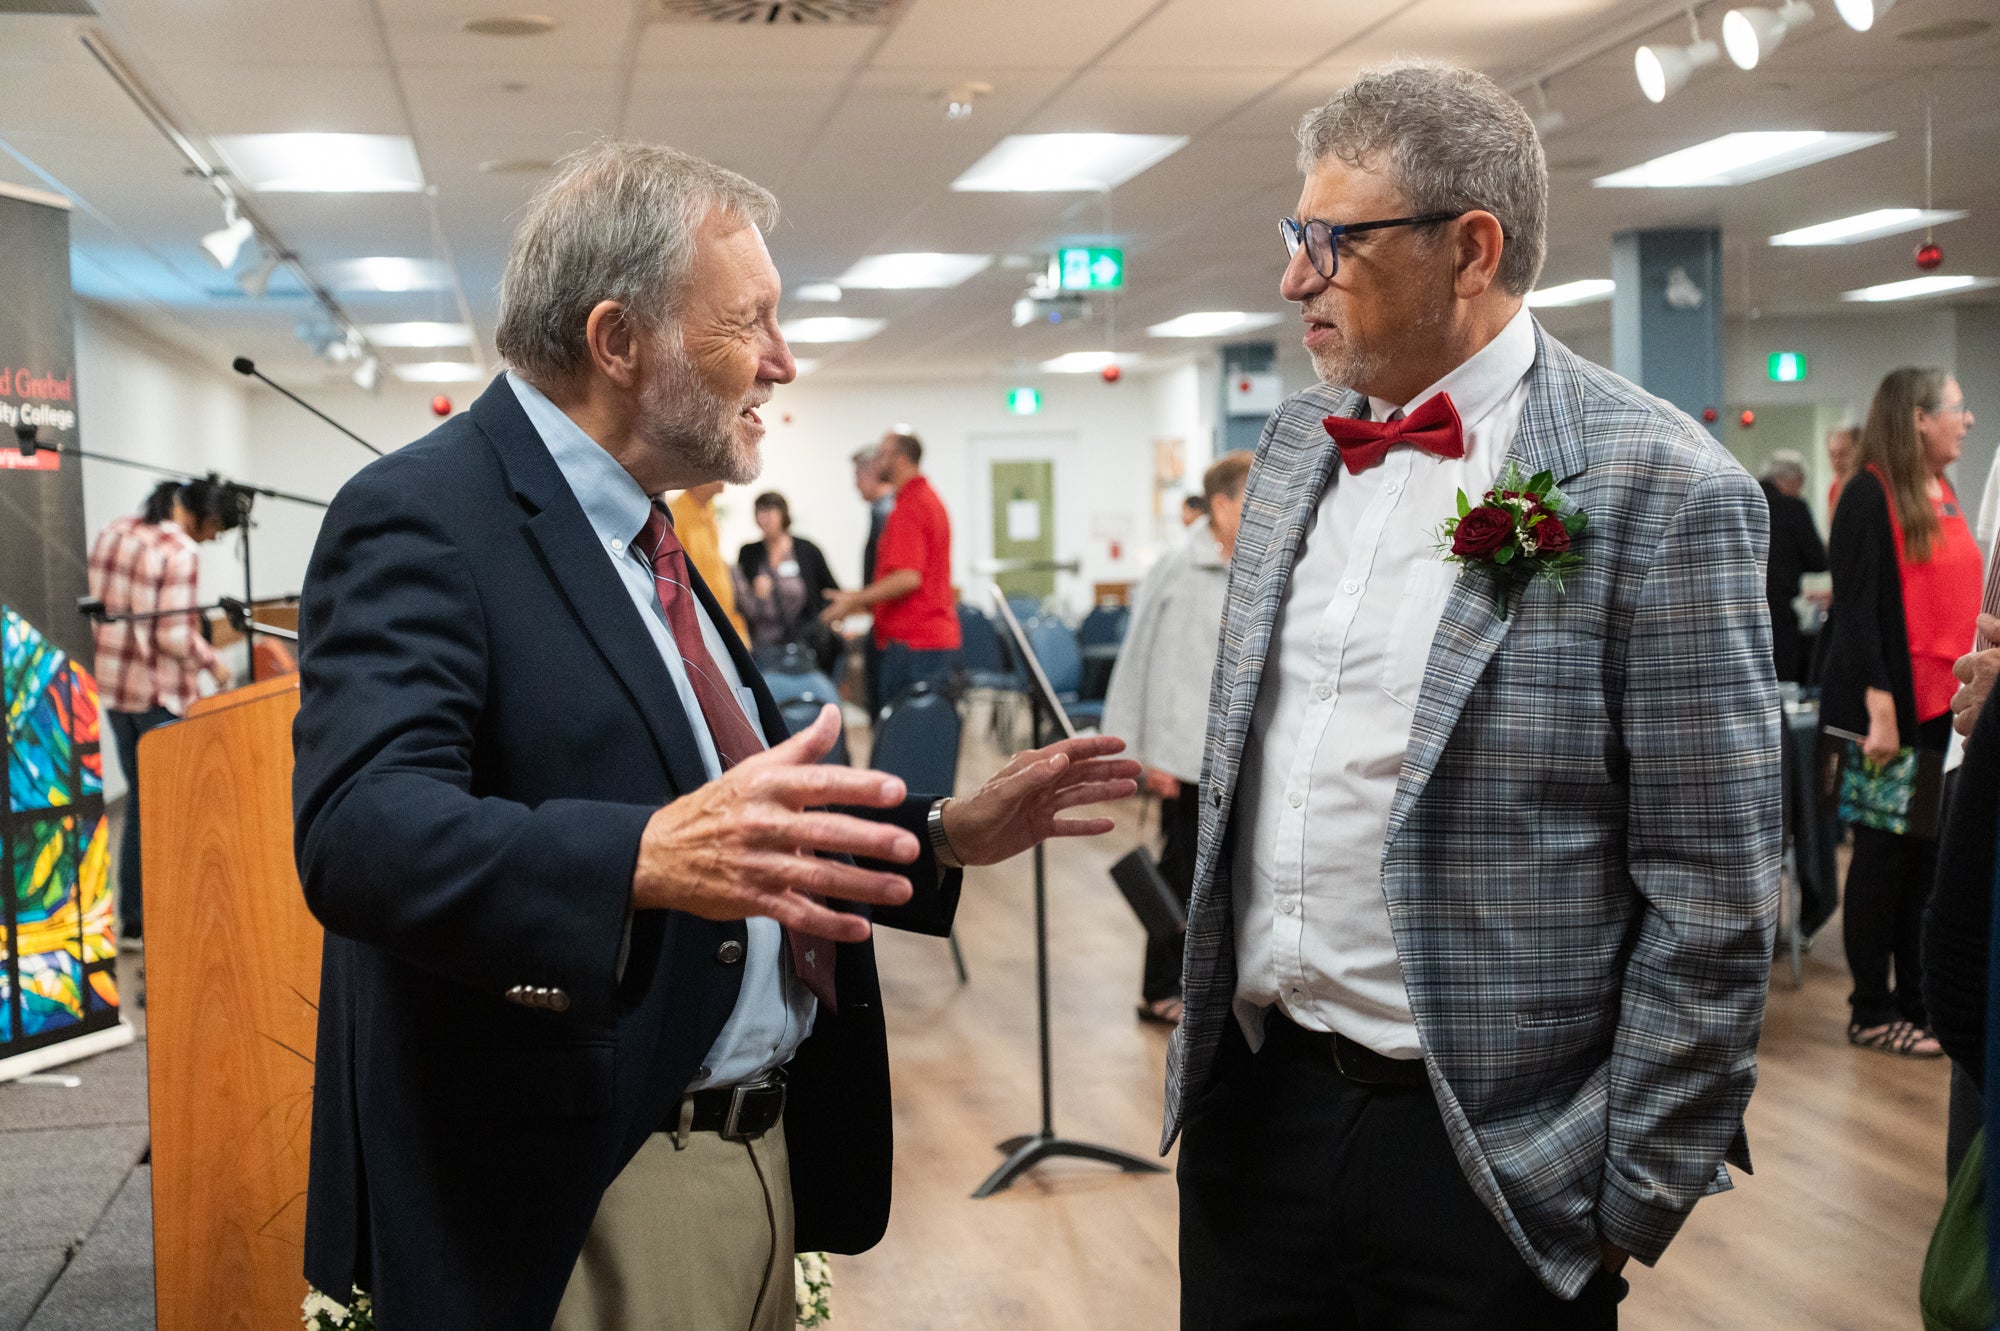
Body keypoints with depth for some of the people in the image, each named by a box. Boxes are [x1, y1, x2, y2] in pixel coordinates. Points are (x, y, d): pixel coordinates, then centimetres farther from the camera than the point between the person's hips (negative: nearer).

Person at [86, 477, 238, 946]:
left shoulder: (113, 533, 7)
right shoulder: (181, 552, -19)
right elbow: (175, 637, -22)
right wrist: (213, 662, -7)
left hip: (113, 685, 8)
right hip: (161, 694, -8)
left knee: (138, 801, 16)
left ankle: (132, 919, 20)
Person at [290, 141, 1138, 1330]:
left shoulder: (643, 534, 15)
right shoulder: (425, 518, -14)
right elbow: (362, 833, -28)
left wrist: (950, 835, 9)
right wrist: (647, 859, -42)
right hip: (578, 1211, -8)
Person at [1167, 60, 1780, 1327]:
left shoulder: (1660, 488, -13)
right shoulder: (1296, 442, 7)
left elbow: (1713, 900, -12)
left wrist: (1636, 1198, -10)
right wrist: (1205, 1006, 15)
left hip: (1490, 1161, -5)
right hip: (1252, 1106, 6)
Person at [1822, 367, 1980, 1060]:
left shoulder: (1943, 495, 13)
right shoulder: (1869, 496, -11)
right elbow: (1857, 610, -16)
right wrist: (1878, 709, -21)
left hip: (1944, 706, 8)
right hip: (1890, 708, -7)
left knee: (1929, 853, 11)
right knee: (1886, 854, 1)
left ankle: (1918, 999, 20)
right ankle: (1872, 1011, 11)